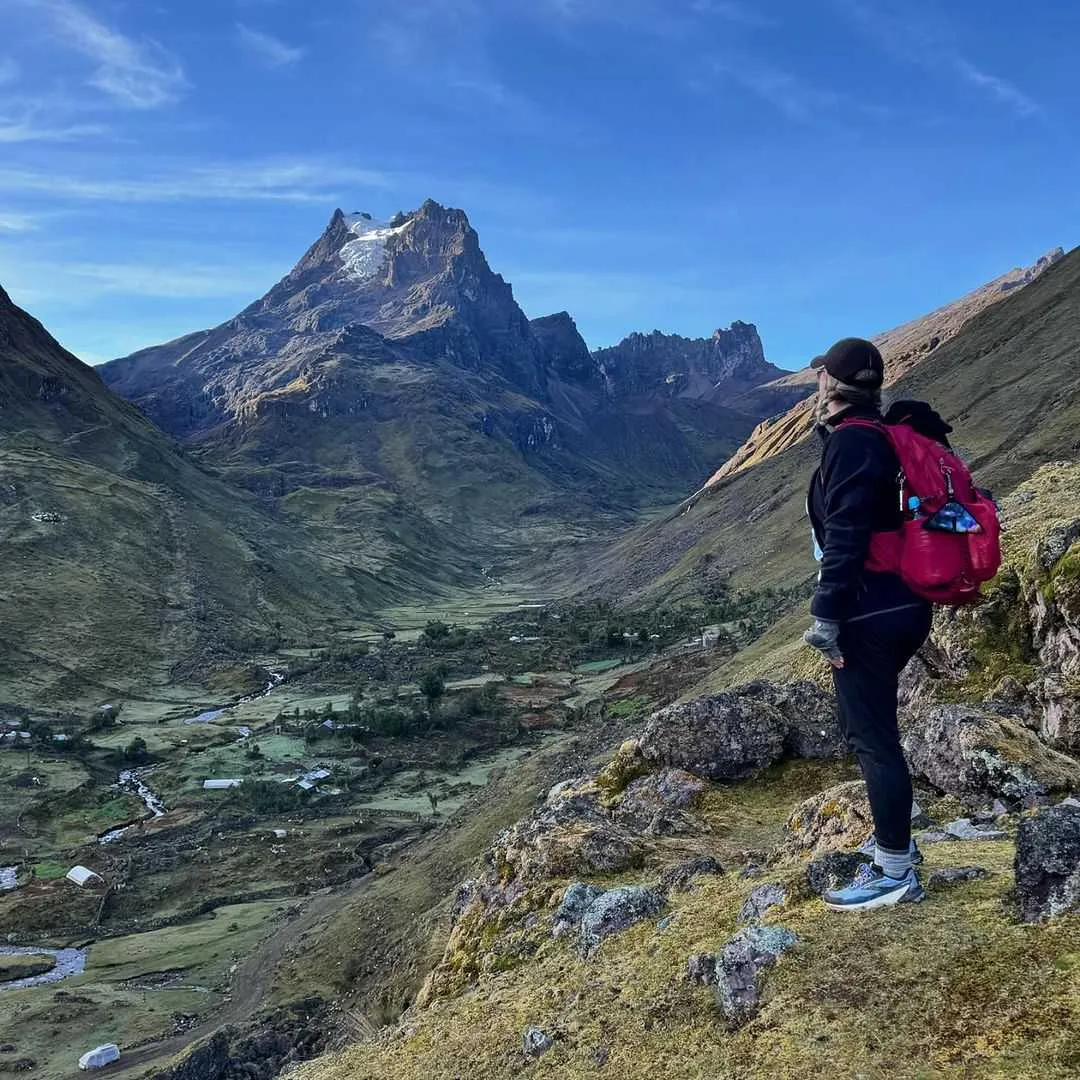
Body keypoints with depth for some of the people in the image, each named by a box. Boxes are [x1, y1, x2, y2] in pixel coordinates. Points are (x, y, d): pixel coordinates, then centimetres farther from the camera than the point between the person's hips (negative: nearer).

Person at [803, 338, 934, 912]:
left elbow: (845, 538, -23)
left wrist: (826, 616, -21)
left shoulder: (851, 442, -16)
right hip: (902, 607, 10)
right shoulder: (883, 439, 14)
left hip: (870, 614, -10)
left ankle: (895, 872, 8)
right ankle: (892, 839, 34)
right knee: (866, 725, 21)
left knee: (872, 735, -2)